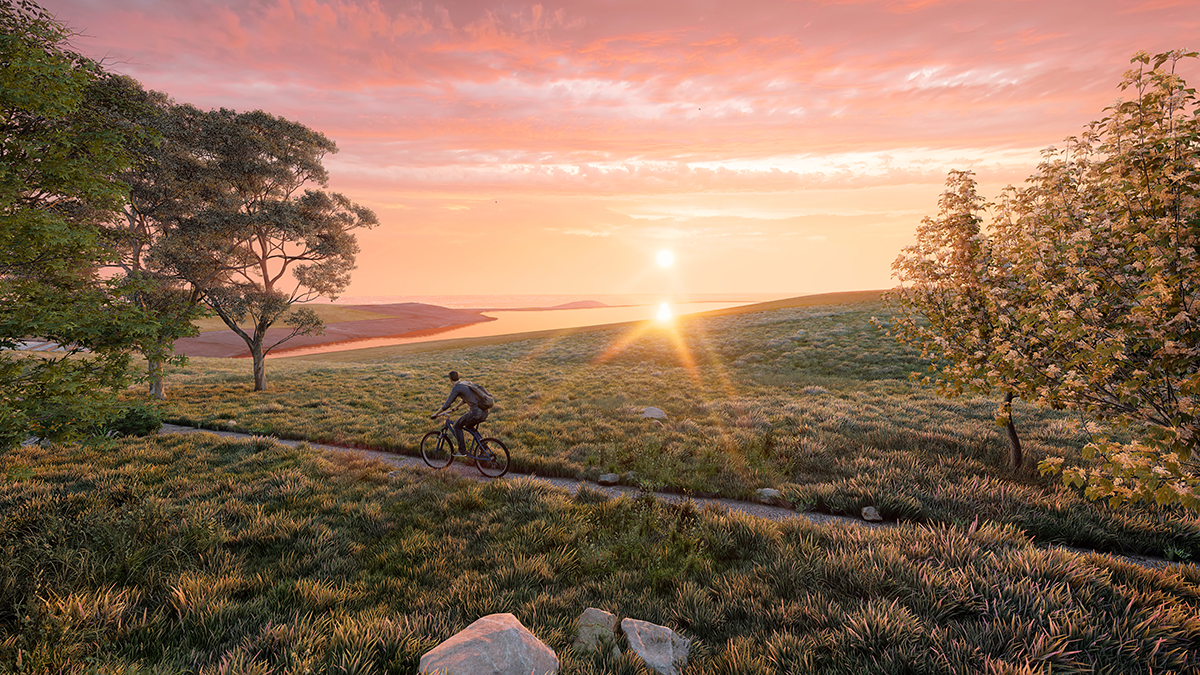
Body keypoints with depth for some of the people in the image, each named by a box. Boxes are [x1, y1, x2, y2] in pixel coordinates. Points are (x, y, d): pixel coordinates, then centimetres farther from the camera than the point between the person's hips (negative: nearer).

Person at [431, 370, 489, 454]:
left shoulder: (456, 388, -5)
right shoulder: (467, 382, 20)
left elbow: (447, 405, -4)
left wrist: (436, 414, 9)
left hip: (476, 413, -8)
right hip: (485, 412, 8)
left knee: (457, 425, 13)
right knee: (469, 426, 31)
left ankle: (462, 450, 14)